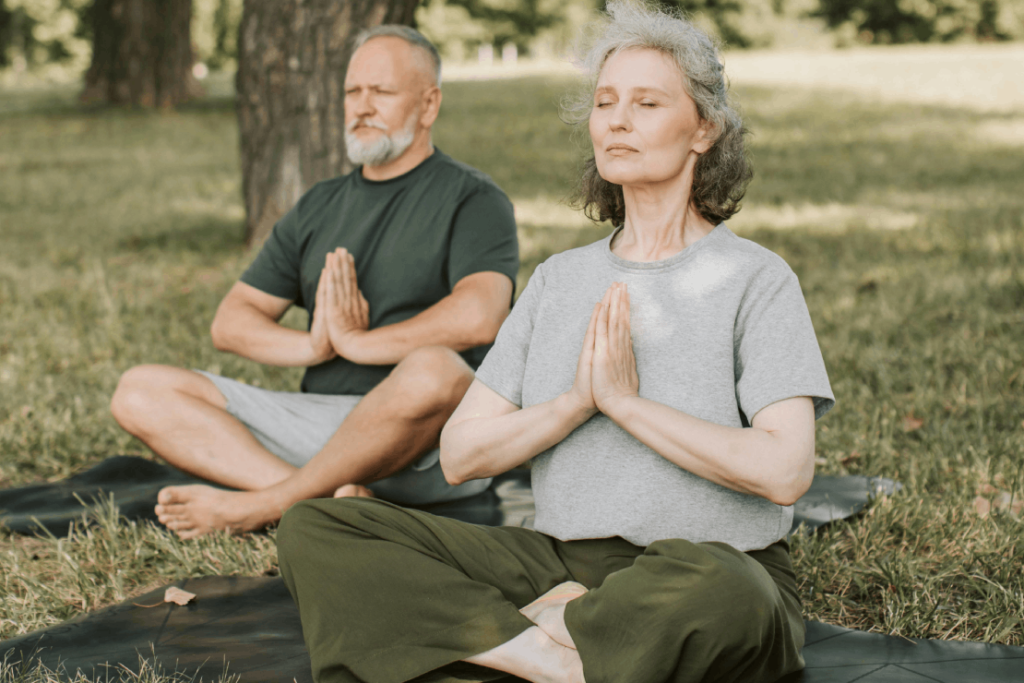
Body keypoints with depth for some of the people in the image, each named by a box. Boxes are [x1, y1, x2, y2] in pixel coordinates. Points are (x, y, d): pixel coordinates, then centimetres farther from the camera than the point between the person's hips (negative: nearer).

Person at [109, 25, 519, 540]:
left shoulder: (472, 199, 2)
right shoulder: (318, 208, 21)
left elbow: (478, 317, -19)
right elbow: (230, 323, 15)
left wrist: (357, 341, -9)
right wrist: (312, 345, -5)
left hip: (432, 442, -6)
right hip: (316, 417, 6)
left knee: (432, 371, -41)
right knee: (140, 392, -8)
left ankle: (261, 506, -22)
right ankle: (331, 497, -28)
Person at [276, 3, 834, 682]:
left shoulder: (755, 279, 1)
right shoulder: (559, 279, 16)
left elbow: (785, 470, -15)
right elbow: (461, 454, 8)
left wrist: (625, 401, -11)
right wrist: (579, 402, -8)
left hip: (714, 565, -5)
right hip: (559, 563, 5)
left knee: (705, 585, -44)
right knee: (315, 528, -12)